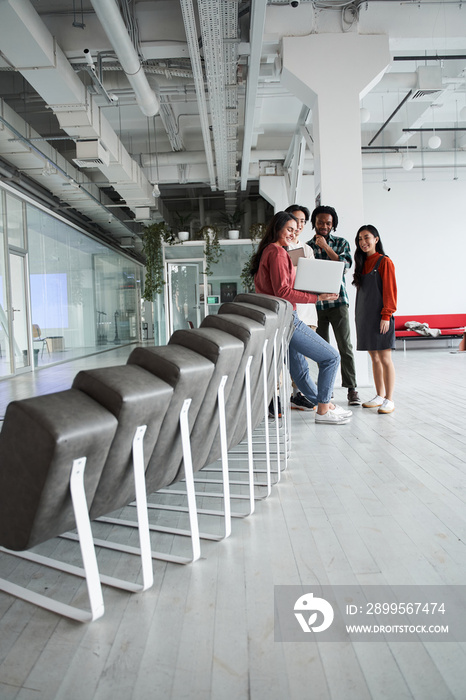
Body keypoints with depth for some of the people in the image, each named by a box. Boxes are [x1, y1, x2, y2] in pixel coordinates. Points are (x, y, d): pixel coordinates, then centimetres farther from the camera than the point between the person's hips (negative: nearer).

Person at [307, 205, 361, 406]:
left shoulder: (341, 243, 9)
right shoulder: (307, 246, 11)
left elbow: (346, 264, -8)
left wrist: (326, 247, -9)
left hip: (337, 300, -2)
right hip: (315, 302, 2)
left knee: (345, 345, -4)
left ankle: (352, 389, 3)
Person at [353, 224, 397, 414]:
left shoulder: (384, 262, -5)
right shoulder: (362, 263, 16)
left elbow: (390, 290, -9)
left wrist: (386, 315, -16)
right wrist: (361, 317, 15)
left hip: (380, 317, -7)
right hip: (365, 317, 7)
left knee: (385, 358, -5)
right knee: (374, 358, 11)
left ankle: (389, 400, 1)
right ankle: (379, 396, 19)